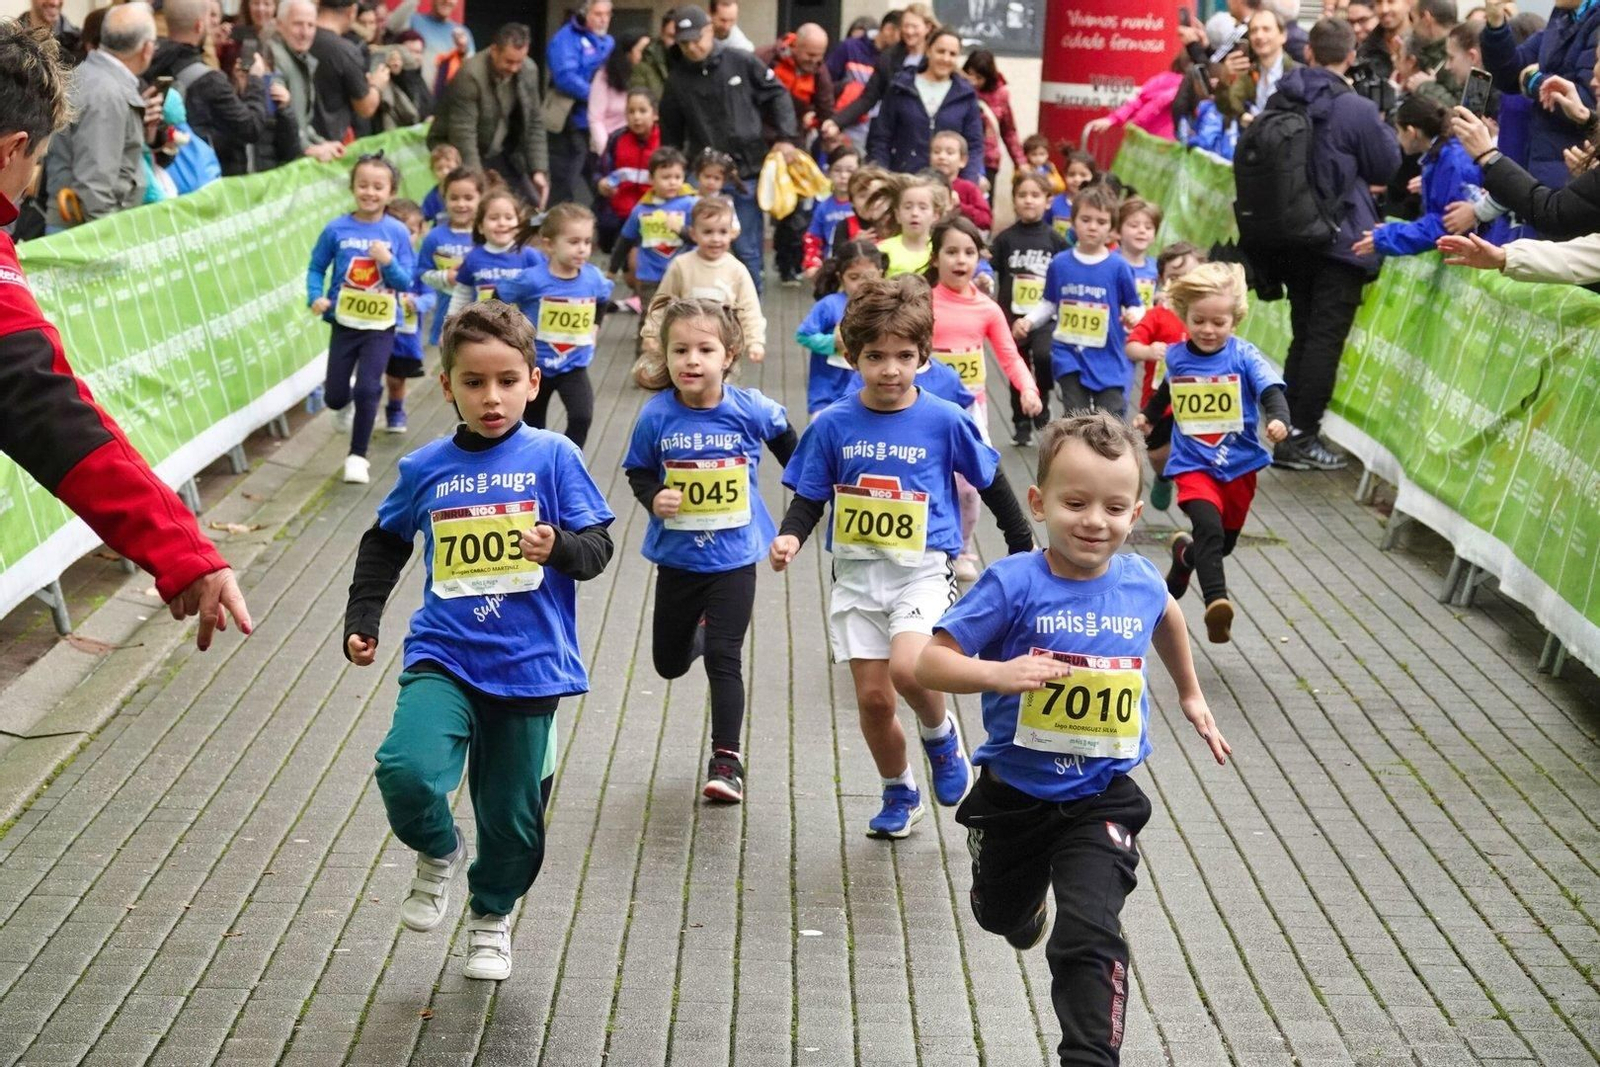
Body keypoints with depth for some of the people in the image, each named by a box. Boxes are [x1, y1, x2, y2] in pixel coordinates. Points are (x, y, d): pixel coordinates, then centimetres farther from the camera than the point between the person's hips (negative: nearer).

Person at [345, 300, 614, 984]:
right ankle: (438, 854, 11)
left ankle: (492, 915, 40)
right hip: (442, 657, 1)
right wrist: (361, 619, 12)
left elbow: (598, 547, -4)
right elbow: (384, 544, 19)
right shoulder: (425, 469, 2)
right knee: (406, 771, -24)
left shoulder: (552, 457, -4)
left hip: (528, 665, 0)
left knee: (513, 813, 10)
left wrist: (560, 548, -25)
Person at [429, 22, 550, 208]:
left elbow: (534, 124, 0)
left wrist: (539, 170, -8)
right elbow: (463, 135, -27)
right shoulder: (470, 75, -26)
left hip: (499, 153, 6)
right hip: (460, 154, -6)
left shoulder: (529, 70, -8)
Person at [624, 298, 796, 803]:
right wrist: (653, 497, -19)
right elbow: (638, 471, 1)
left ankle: (727, 757, 8)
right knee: (669, 661, 16)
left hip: (733, 556, -2)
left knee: (724, 658, -4)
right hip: (677, 556, 2)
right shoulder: (656, 415, -13)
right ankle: (699, 629, 50)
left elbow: (788, 444, 6)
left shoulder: (750, 410, -14)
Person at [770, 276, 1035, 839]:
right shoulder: (833, 425, -3)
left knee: (908, 668, -26)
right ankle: (898, 792, 30)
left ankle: (940, 734, 8)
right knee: (873, 696, 4)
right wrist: (789, 538, -15)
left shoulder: (944, 421, -6)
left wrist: (1024, 550, 14)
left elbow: (992, 483, 7)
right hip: (857, 572, 3)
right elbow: (808, 497, 5)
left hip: (924, 569, -2)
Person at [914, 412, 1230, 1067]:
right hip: (1013, 793, 0)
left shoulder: (1140, 583, -8)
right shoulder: (1014, 584, -21)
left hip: (1101, 799, 0)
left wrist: (1190, 694, 28)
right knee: (1002, 917, 27)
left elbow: (1166, 617, 19)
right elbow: (929, 663, -20)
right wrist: (998, 674, -37)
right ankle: (1029, 897, 63)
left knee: (1090, 938, -19)